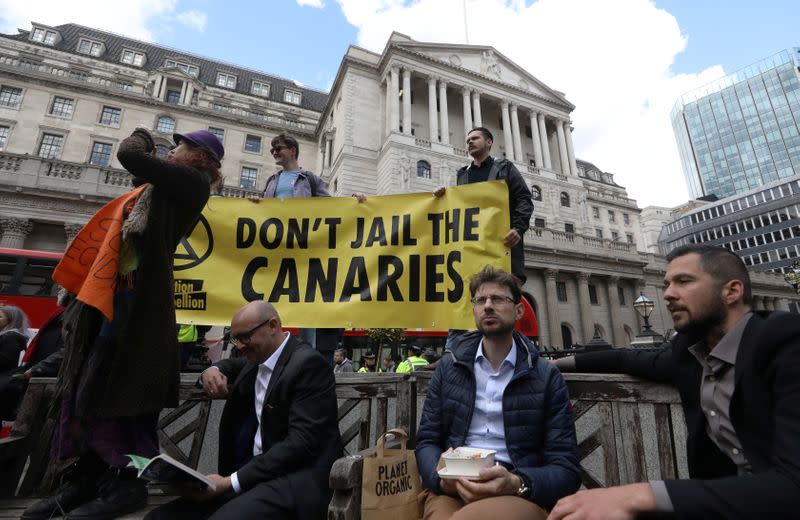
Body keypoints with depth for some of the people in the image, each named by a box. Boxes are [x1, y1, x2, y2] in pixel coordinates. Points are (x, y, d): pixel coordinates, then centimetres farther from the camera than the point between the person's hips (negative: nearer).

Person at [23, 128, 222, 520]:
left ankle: (129, 483, 10)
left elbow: (129, 155, -14)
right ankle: (87, 479, 23)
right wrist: (149, 150, 24)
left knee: (115, 390, -4)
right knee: (88, 386, 12)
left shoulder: (192, 182, -6)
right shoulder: (175, 187, 21)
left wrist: (141, 135, 6)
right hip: (120, 295, 10)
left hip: (139, 299, -10)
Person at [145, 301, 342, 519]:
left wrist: (232, 482, -20)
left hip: (294, 480, -7)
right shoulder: (258, 357, 10)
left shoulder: (308, 363, -15)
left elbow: (302, 442, -20)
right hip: (255, 474, 8)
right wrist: (212, 370, 9)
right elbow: (233, 365, 33)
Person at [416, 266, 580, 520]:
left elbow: (566, 468, -1)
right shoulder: (449, 366, 7)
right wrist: (442, 476, -16)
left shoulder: (547, 377, 2)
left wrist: (516, 483, -22)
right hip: (451, 492, 2)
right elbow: (427, 441, 8)